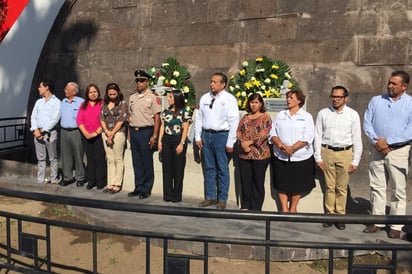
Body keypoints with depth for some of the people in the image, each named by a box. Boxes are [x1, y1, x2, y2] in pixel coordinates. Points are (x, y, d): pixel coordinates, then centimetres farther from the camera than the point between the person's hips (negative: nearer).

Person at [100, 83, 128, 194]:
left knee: (118, 159, -2)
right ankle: (110, 184, 12)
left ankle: (117, 184, 1)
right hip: (106, 133, 5)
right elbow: (102, 119, 8)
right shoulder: (105, 104, 14)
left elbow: (121, 120, -8)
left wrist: (112, 133, -9)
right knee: (110, 160, 8)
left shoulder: (122, 103, -1)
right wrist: (107, 132, -6)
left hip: (118, 133, -5)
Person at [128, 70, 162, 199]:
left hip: (146, 131, -6)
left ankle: (146, 190, 10)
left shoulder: (152, 97, -4)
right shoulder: (132, 97, 14)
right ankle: (138, 188, 19)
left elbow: (157, 117, -8)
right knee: (137, 162, 10)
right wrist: (130, 133, 11)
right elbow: (130, 115, 18)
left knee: (147, 162, 1)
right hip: (134, 131, 6)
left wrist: (154, 136, -13)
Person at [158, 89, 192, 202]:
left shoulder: (184, 112, -4)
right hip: (166, 140, 5)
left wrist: (181, 144, -13)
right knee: (167, 168, 7)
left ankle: (177, 196, 11)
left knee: (178, 169, 2)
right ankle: (168, 195, 15)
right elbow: (162, 127, 13)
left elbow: (185, 129, -7)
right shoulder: (166, 112, 12)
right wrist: (159, 141, 5)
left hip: (178, 140, -5)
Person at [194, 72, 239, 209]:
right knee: (209, 167, 12)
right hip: (206, 134, 5)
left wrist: (230, 143, -11)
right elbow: (199, 118, 12)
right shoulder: (204, 98, 9)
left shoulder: (229, 99, -6)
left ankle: (222, 199, 14)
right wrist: (198, 137, 7)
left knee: (222, 168, 3)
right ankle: (210, 197, 22)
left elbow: (234, 121, -9)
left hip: (221, 135, -5)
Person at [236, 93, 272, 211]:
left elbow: (264, 133, -11)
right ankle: (245, 206, 20)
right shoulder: (245, 117, 15)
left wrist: (250, 142, -16)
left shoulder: (265, 117, 1)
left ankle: (256, 208, 12)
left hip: (260, 154, -4)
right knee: (245, 180, 7)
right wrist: (242, 144, -11)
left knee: (258, 182, 3)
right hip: (244, 154, 4)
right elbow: (239, 132, 7)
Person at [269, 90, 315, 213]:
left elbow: (307, 138, -9)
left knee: (297, 184, 7)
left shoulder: (306, 117, 1)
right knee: (282, 184, 5)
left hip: (300, 156, -2)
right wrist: (281, 146, -15)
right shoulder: (280, 115, 10)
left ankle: (293, 208, 24)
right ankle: (284, 209, 16)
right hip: (281, 157, 2)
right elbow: (273, 133, 2)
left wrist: (292, 148, -20)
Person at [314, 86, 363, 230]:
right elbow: (318, 136, 4)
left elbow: (357, 138, 2)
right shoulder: (323, 113, 4)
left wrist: (355, 160, -1)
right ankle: (329, 214, 16)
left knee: (342, 187, 5)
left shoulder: (353, 114, 1)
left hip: (345, 153, 0)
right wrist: (318, 157, 1)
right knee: (329, 186, 6)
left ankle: (340, 215, 16)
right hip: (327, 152, 1)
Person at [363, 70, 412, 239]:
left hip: (398, 151, -3)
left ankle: (396, 226, 12)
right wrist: (375, 142, -12)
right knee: (377, 187, 8)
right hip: (377, 150, 3)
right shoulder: (376, 101, 7)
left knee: (398, 190, 3)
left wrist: (387, 142, -15)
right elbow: (367, 124, 3)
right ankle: (377, 221, 18)